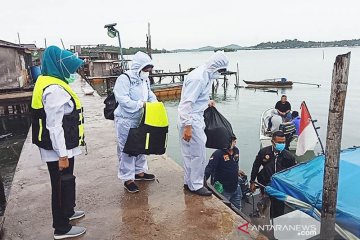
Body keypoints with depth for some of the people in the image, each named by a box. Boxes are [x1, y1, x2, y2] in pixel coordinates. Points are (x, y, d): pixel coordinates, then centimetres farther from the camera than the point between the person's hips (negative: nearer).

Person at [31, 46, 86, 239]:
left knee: (66, 183, 24)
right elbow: (54, 126, -25)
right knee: (61, 185, 4)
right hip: (58, 149, -10)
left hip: (62, 146, 10)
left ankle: (67, 212, 43)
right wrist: (62, 155, -21)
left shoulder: (51, 83, 9)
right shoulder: (54, 89, -23)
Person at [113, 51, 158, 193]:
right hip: (126, 121, -8)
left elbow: (150, 95, 12)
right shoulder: (124, 79, -18)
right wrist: (142, 104, -26)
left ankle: (140, 172, 36)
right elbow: (124, 101, -25)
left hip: (140, 119, 8)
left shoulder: (145, 79, 6)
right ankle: (128, 179, 13)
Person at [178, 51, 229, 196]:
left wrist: (207, 102, 15)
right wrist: (187, 126, -26)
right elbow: (186, 103, -25)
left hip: (197, 118, 10)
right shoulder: (198, 78, -21)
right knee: (198, 154, 0)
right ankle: (196, 185, 15)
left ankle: (189, 182, 30)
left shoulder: (206, 75, 11)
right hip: (191, 121, -10)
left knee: (189, 153, 17)